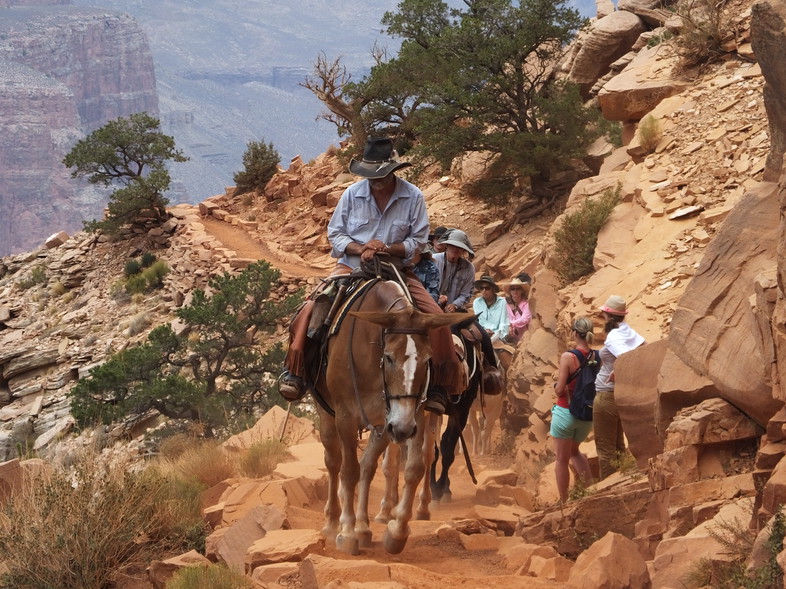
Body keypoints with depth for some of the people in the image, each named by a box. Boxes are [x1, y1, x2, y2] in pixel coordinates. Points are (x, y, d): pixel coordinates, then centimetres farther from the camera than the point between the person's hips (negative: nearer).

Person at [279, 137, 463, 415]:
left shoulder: (413, 196, -3)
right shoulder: (352, 193, -1)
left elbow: (418, 241, -2)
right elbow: (334, 233, 4)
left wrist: (389, 249, -21)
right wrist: (359, 249, -16)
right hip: (352, 267, 0)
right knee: (312, 308, -25)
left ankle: (439, 388, -5)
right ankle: (294, 372, -16)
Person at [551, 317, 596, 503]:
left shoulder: (568, 357, -18)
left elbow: (560, 390, -18)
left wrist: (556, 384, 3)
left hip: (566, 411, -5)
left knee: (562, 459, 10)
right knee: (574, 451, 28)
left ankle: (564, 502, 15)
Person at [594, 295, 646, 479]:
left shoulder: (613, 338, -23)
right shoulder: (627, 331, 2)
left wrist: (614, 374, -21)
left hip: (607, 396, -9)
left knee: (605, 448, 0)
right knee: (618, 446, 20)